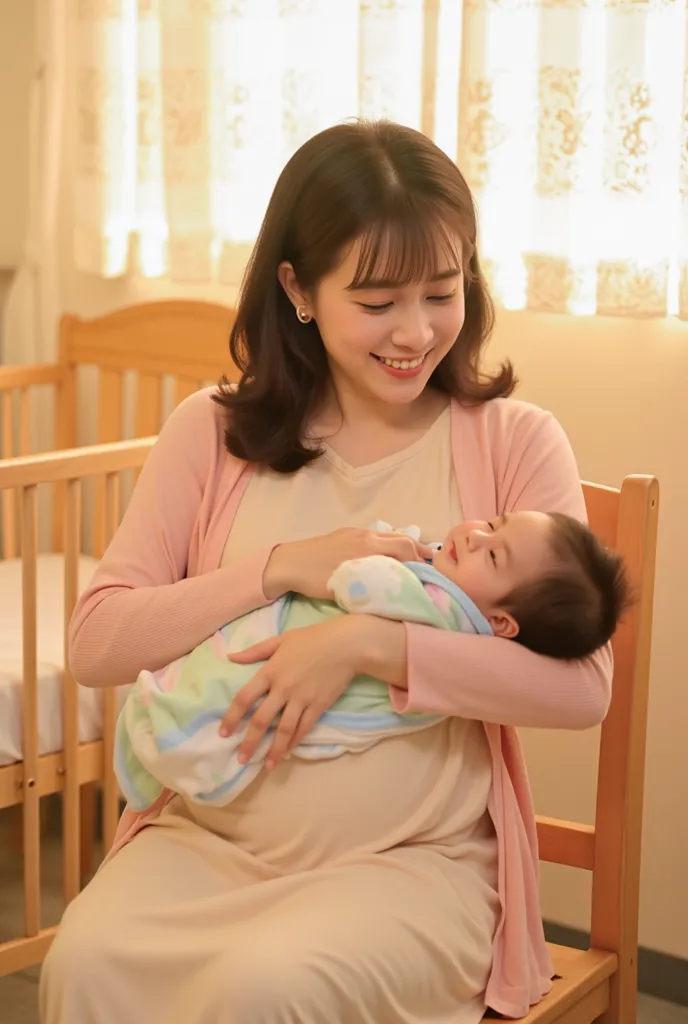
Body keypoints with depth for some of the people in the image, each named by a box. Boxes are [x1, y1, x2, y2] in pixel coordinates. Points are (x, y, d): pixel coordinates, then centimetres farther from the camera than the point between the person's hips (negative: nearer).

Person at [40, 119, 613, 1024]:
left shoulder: (516, 442, -1)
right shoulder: (212, 433, 5)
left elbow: (582, 685, -10)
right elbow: (95, 644, -2)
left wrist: (369, 643, -22)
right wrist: (280, 568, -15)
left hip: (415, 857, -2)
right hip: (205, 836, 2)